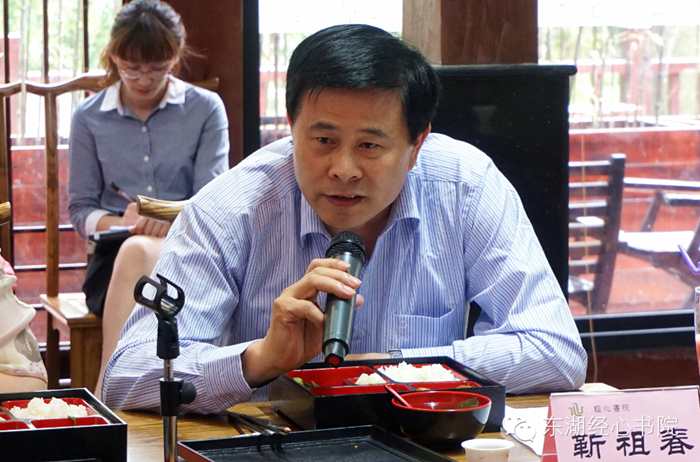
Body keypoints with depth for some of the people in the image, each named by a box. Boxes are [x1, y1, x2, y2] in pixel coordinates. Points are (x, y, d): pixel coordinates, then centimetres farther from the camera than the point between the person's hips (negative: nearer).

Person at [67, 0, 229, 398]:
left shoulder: (206, 109, 7)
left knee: (136, 255, -38)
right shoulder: (89, 118, 11)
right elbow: (80, 209, 9)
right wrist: (122, 224, -12)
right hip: (114, 256, 1)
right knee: (132, 252, -38)